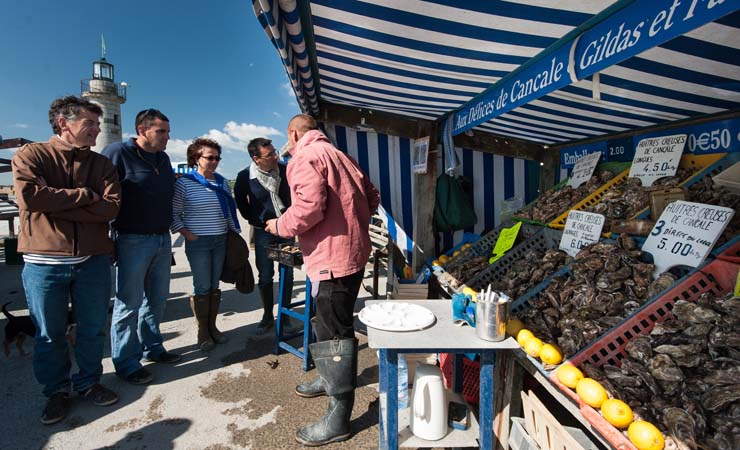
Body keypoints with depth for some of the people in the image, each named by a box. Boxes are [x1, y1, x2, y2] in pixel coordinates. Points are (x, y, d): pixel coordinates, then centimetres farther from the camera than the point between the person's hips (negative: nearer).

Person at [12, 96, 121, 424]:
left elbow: (110, 208, -9)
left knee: (93, 329, 12)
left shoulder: (102, 164, 6)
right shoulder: (31, 155, -1)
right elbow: (29, 196, -20)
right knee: (50, 335, 11)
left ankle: (88, 382, 32)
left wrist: (55, 205, -14)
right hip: (44, 261, -2)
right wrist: (84, 195, -12)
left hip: (93, 260, 3)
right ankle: (56, 391, 31)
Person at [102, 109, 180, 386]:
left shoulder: (163, 158, 13)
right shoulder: (117, 153, -10)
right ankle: (126, 363, 16)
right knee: (129, 304, 2)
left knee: (157, 299, 16)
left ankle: (152, 347, 32)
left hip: (162, 240, 7)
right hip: (132, 241, -7)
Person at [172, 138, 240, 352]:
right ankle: (202, 332, 16)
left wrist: (236, 233, 11)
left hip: (221, 241, 4)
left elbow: (230, 211, 15)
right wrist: (187, 234, -11)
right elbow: (174, 213, -4)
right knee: (202, 287, 1)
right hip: (198, 243, -4)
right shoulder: (184, 183, -5)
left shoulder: (222, 182, 8)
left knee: (215, 286, 12)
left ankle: (212, 327, 25)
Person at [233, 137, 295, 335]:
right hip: (263, 231, -1)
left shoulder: (285, 170, -7)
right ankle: (268, 316, 21)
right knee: (265, 276, 4)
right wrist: (252, 218, 5)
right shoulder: (245, 176, -11)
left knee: (287, 273, 6)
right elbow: (240, 200, 8)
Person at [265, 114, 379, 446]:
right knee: (333, 324, 24)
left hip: (333, 257, -10)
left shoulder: (305, 157, -9)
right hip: (352, 251, 10)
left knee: (333, 332, -3)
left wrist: (280, 226, -6)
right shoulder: (338, 155, 19)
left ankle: (338, 419, 8)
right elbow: (371, 197, 19)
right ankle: (330, 379, 43)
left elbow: (308, 207, -23)